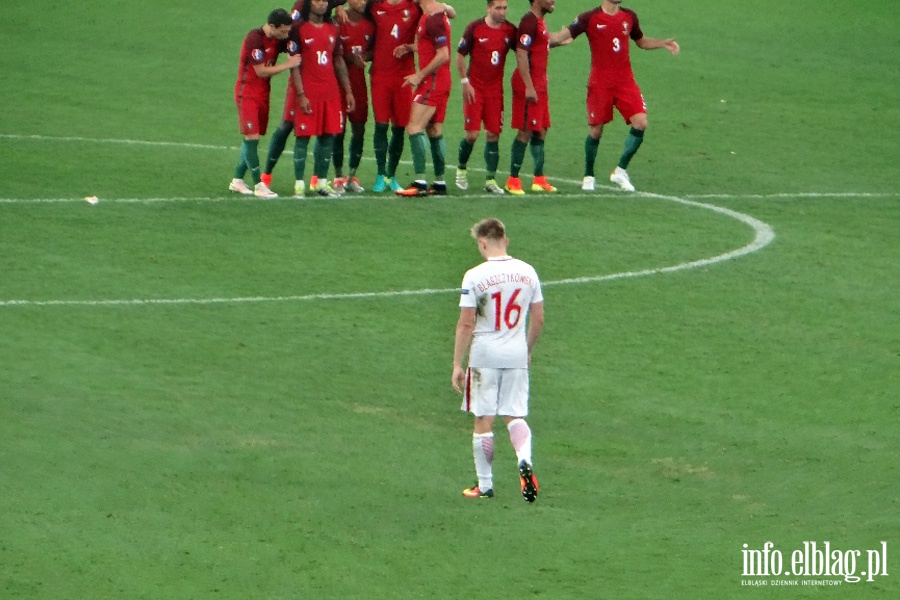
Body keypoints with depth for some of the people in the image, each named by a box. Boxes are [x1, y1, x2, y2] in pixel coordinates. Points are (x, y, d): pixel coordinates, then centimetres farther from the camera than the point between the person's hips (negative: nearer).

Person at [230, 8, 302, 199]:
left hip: (263, 93, 8)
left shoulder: (278, 39, 2)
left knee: (252, 139, 10)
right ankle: (259, 185, -10)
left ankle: (237, 180, 18)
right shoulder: (254, 39, -21)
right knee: (252, 137, -10)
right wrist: (288, 65, -18)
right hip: (247, 93, -8)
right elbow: (261, 71, -20)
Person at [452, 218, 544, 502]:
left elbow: (466, 324, -11)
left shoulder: (475, 276, -11)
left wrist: (457, 364, -5)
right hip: (517, 356, 3)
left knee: (483, 421, 6)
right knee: (515, 416, 11)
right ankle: (525, 460, -17)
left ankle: (485, 485, 14)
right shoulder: (527, 272, 2)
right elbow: (538, 320, 7)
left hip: (484, 356, -3)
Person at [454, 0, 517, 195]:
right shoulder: (474, 28, -8)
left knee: (493, 135, 0)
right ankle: (461, 170, 18)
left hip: (496, 89, 3)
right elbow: (460, 55, -1)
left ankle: (490, 180, 5)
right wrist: (465, 82, -6)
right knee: (472, 134, -8)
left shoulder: (510, 30, 1)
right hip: (475, 89, -3)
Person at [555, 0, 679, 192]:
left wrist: (663, 43, 9)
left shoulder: (629, 16, 9)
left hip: (625, 81, 4)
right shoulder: (590, 18, -5)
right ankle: (588, 176, 21)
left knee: (640, 123, -12)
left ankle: (620, 171, 2)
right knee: (596, 131, 1)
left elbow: (641, 41, 24)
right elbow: (564, 35, -11)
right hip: (599, 84, -4)